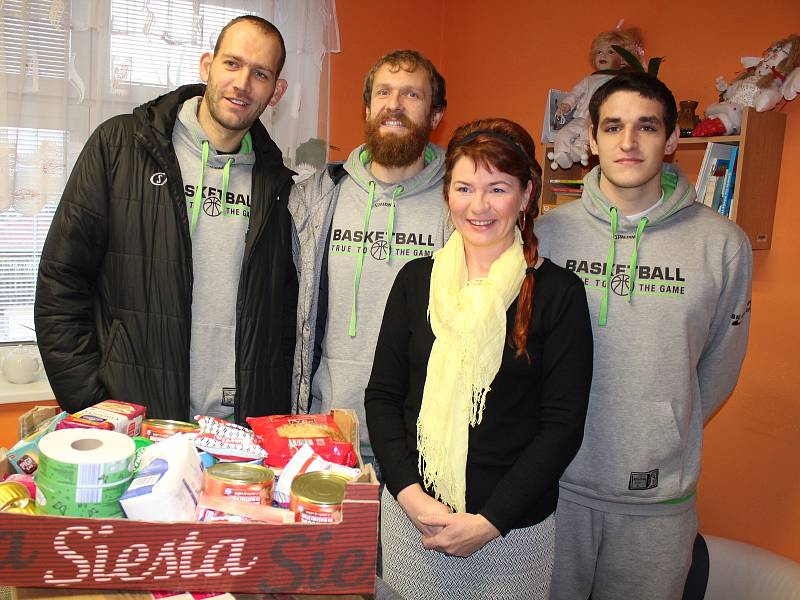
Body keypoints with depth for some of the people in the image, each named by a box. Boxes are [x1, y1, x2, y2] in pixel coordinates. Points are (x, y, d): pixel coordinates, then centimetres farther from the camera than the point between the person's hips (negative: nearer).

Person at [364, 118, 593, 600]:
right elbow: (382, 396, 2)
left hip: (512, 528, -2)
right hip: (409, 513, 3)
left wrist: (490, 521, -13)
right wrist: (409, 494, -10)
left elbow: (563, 424, -8)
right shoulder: (417, 279, 1)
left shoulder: (558, 293, -7)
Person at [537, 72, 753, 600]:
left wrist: (667, 436, 8)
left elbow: (719, 366, 5)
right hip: (555, 481, 1)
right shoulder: (548, 232, -5)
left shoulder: (722, 244, -6)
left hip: (661, 495, 0)